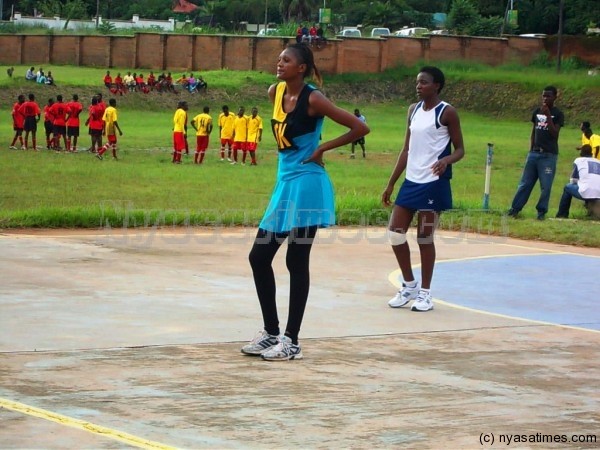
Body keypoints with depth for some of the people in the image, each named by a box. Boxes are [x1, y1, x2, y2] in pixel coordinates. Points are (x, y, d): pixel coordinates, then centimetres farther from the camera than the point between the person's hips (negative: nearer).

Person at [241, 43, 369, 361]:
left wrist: (322, 148, -10)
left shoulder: (312, 99, -14)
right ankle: (271, 332, 19)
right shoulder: (275, 93, 6)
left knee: (297, 261, -3)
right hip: (284, 181, 8)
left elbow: (360, 128, -16)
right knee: (259, 257, 8)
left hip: (305, 184, -8)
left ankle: (291, 341, 4)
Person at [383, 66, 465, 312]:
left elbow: (460, 149, -5)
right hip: (411, 181, 7)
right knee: (395, 233, 4)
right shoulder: (413, 110, 11)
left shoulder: (447, 112, -8)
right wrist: (391, 184, 13)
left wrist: (446, 160, -28)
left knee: (425, 238, -1)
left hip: (433, 183, -7)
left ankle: (425, 293, 11)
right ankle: (409, 285, 21)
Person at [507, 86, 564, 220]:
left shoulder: (558, 114, -2)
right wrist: (530, 150, 11)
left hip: (549, 155, -4)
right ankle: (515, 208, 7)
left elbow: (554, 134, -12)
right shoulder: (537, 112, 11)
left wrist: (548, 116, -17)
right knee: (525, 183, 5)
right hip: (534, 153, 4)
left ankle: (541, 211, 5)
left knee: (546, 185, -3)